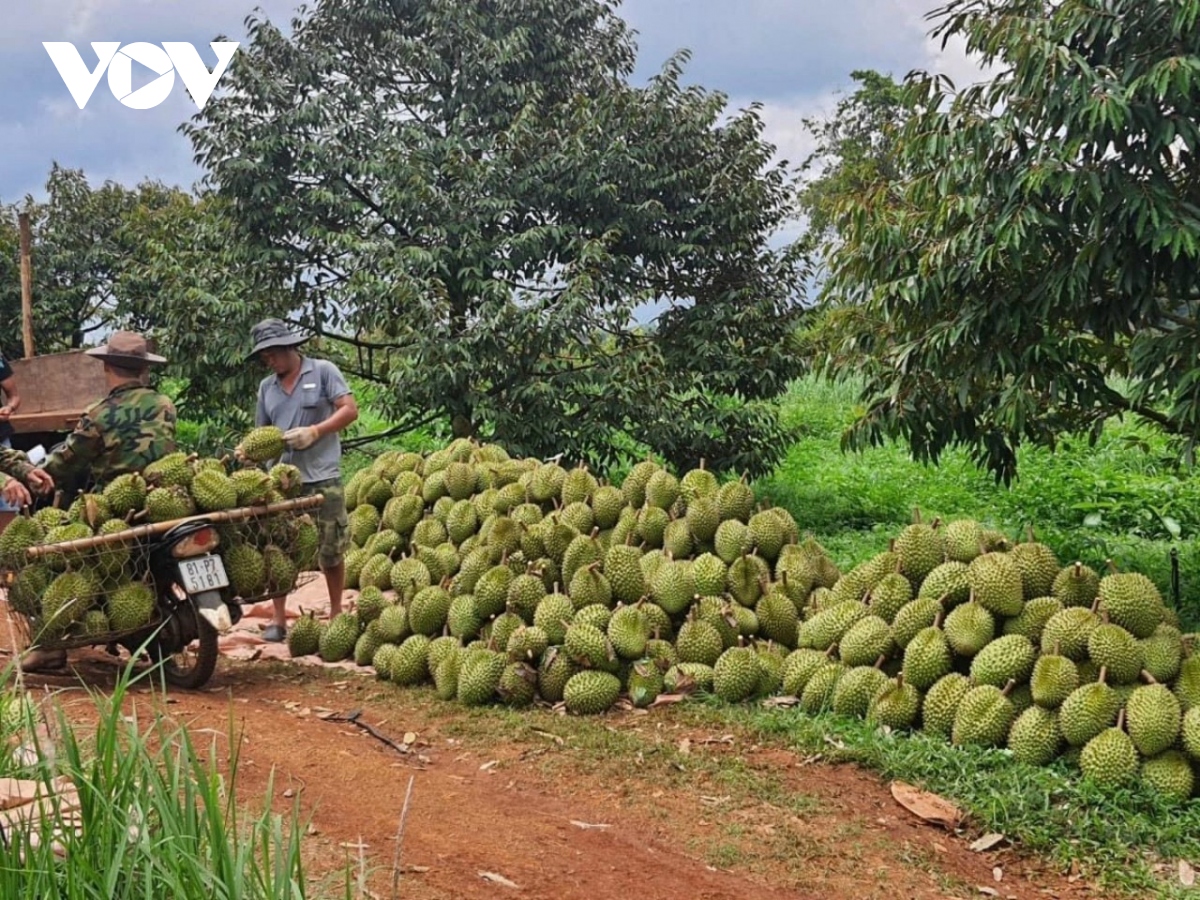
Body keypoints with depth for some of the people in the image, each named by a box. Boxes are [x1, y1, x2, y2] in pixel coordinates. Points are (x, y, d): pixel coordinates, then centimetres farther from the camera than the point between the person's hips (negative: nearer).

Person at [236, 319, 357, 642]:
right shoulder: (267, 386, 14)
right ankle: (278, 619, 11)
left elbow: (349, 409, -5)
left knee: (331, 551, 4)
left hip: (322, 478, -4)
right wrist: (249, 449, -6)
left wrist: (315, 431, -16)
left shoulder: (323, 371, 1)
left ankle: (336, 613, 19)